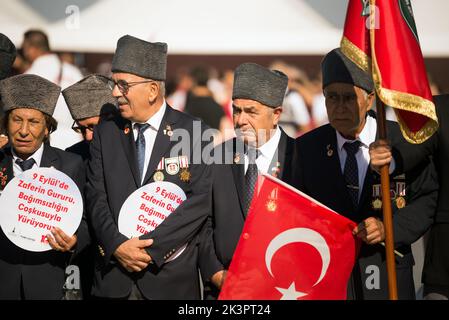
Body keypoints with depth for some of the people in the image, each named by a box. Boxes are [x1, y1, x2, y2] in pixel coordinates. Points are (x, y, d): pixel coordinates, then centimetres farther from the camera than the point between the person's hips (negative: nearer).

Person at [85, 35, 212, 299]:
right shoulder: (105, 133, 9)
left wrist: (151, 248, -15)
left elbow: (200, 200, -10)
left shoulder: (195, 132, -2)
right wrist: (117, 245, -13)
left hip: (171, 277, -2)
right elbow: (97, 198, 4)